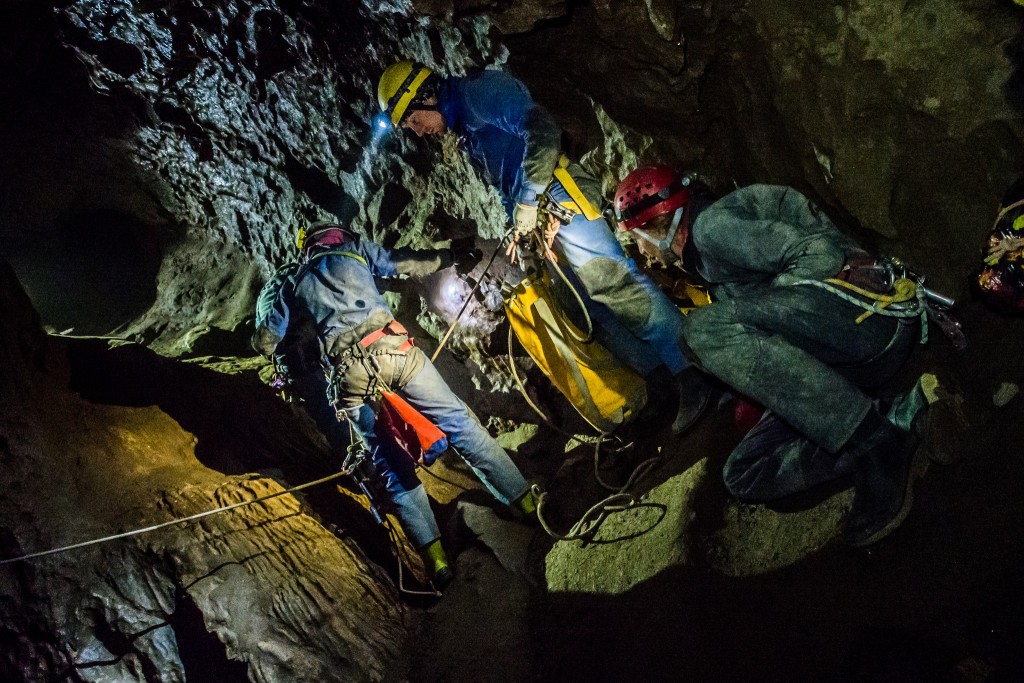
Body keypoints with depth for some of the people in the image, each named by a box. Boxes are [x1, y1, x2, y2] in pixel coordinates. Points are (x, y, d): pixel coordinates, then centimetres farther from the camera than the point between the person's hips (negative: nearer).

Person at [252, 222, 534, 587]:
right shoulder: (354, 250, 22)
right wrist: (455, 257, 33)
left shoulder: (295, 283, 27)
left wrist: (272, 347, 55)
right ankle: (526, 503, 9)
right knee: (458, 421, 8)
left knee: (392, 465, 7)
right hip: (391, 347, -1)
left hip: (349, 371, 1)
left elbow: (265, 341, 33)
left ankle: (435, 558, 0)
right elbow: (411, 262, 17)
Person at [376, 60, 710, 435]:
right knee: (588, 305, 2)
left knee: (607, 281, -20)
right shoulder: (465, 131, 27)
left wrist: (528, 202, -18)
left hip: (558, 199, -10)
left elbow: (541, 129, -17)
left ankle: (693, 370, -21)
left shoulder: (480, 91, -3)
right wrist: (521, 231, 11)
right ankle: (666, 379, 2)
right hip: (537, 215, 10)